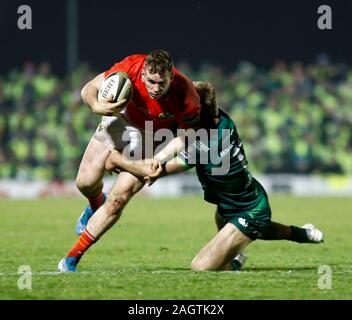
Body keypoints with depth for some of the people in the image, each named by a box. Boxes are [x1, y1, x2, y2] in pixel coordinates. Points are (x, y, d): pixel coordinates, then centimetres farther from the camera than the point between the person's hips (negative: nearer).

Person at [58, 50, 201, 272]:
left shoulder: (187, 97, -36)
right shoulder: (132, 67, -32)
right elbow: (89, 89, -20)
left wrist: (160, 160, -34)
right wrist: (97, 106, -43)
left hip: (153, 137, -2)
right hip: (123, 118, 2)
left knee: (118, 199, -11)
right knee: (86, 182, -1)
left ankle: (72, 258, 1)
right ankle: (97, 205, 40)